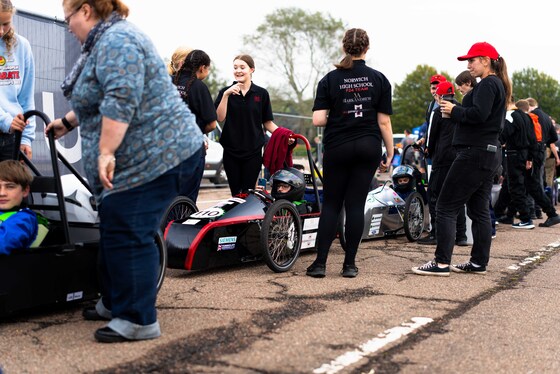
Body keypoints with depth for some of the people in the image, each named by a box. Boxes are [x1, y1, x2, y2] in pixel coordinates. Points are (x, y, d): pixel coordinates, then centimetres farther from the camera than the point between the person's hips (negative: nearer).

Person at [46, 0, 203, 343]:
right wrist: (67, 122, 41)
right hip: (140, 157, 11)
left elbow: (120, 102, -27)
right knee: (115, 231, 16)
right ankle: (116, 303, 27)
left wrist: (105, 152, -29)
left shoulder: (116, 40, -15)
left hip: (154, 155, -11)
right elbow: (98, 102, 33)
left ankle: (139, 320, -3)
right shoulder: (107, 41, 20)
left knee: (127, 236, -10)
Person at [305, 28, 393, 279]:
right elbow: (384, 122, -2)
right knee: (356, 204, 4)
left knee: (331, 204, 7)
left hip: (337, 148, -1)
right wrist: (389, 154, 6)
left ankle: (320, 263, 2)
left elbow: (317, 120, -10)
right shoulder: (379, 79, 0)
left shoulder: (330, 79, -2)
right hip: (368, 147, 1)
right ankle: (349, 264, 6)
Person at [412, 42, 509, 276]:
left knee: (446, 207, -9)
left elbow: (478, 114, -25)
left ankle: (441, 263, -11)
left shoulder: (488, 84, -12)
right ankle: (479, 262, 16)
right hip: (489, 153, 11)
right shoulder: (498, 85, 20)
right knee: (479, 210, 12)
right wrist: (457, 111, 10)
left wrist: (454, 111, -10)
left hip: (474, 153, -11)